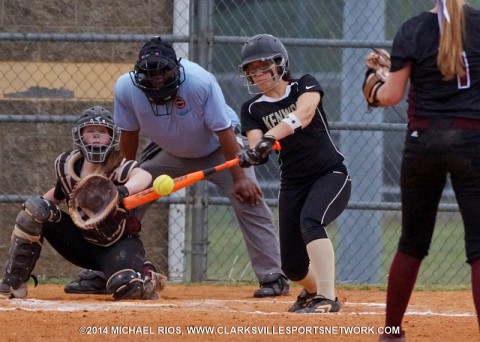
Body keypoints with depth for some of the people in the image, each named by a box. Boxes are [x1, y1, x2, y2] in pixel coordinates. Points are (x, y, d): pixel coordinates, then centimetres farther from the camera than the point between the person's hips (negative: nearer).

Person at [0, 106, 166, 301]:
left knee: (124, 287, -36)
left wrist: (123, 190, -69)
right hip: (82, 242, 4)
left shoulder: (118, 168, -24)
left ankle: (147, 278, 5)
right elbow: (58, 193, 11)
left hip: (119, 243, -4)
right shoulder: (65, 165, -9)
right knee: (35, 208, -19)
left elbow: (143, 176, -48)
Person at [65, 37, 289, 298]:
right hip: (169, 152, 3)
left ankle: (273, 278, -10)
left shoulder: (200, 82, -36)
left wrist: (239, 178, -28)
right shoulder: (126, 88, -26)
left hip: (216, 148, -3)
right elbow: (129, 133, -8)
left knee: (249, 201, -17)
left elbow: (224, 131, -29)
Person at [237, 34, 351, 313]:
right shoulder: (253, 109, 4)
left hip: (332, 175, -4)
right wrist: (254, 153, -39)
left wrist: (270, 137, -43)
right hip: (292, 184, 4)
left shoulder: (305, 86, -4)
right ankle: (313, 290, 38)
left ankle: (327, 297, -38)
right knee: (293, 266, 3)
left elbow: (304, 114, -26)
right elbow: (256, 142, -13)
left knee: (310, 222, -34)